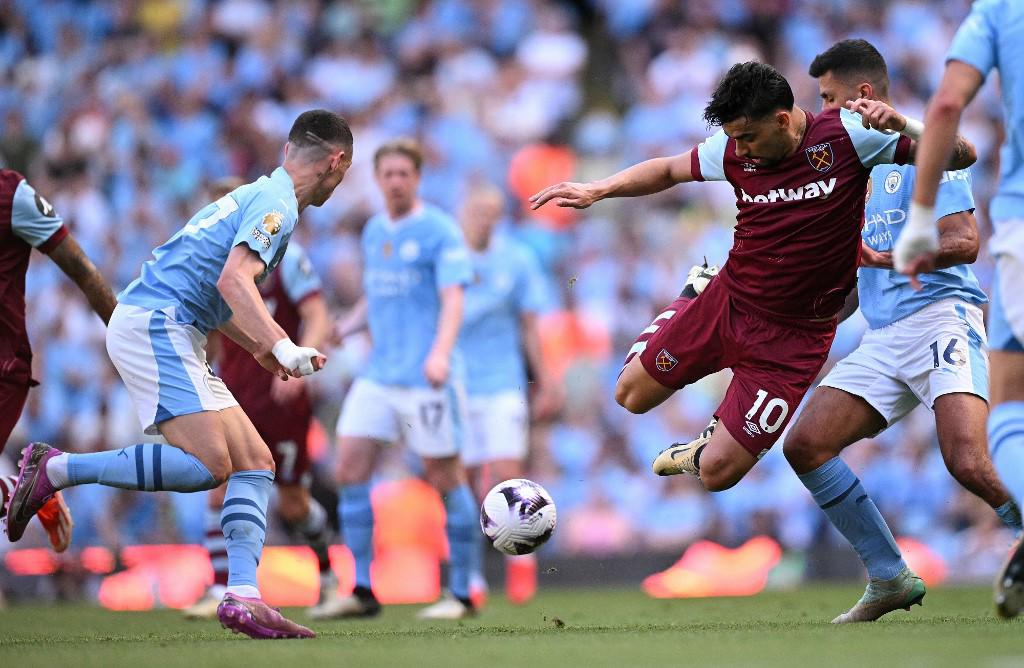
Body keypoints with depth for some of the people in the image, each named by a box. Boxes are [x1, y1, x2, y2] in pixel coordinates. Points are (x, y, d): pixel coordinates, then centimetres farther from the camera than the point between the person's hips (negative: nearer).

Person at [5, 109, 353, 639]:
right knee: (208, 464, -21)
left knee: (256, 462, 3)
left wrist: (261, 349, 32)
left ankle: (241, 596, -8)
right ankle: (54, 469, -11)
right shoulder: (276, 203, -8)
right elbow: (233, 280, -24)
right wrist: (282, 346, -32)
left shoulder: (259, 196, 23)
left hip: (171, 335, 10)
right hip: (152, 324, -10)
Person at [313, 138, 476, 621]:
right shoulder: (373, 231, 16)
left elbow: (453, 299, -15)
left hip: (425, 378, -7)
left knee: (445, 480, -2)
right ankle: (362, 592, 3)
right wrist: (339, 331, 14)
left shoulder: (439, 231, -6)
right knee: (349, 472, -2)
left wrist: (441, 353, -30)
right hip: (378, 375, 7)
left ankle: (460, 594, 7)